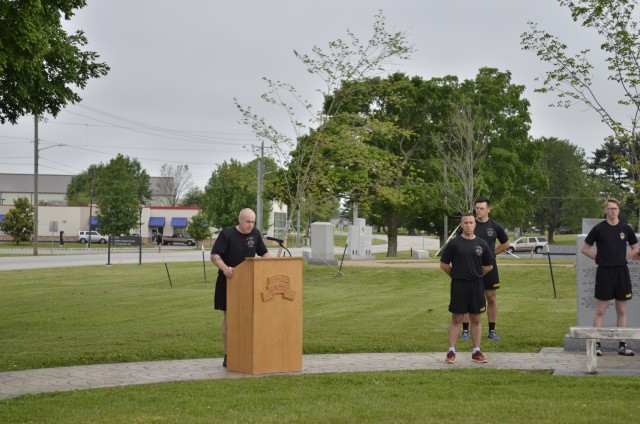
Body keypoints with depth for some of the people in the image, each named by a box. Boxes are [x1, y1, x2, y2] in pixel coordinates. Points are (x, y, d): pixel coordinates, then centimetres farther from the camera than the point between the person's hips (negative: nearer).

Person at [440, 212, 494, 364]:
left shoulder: (481, 244, 4)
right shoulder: (454, 243, -2)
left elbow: (489, 266, 13)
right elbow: (443, 264, 2)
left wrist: (476, 275, 10)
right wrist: (456, 275, 6)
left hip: (477, 285, 2)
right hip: (458, 285, -2)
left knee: (476, 319, 7)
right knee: (456, 319, 1)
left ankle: (476, 352, 13)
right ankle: (451, 352, 5)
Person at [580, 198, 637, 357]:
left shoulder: (626, 228, 5)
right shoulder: (599, 229, -2)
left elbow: (635, 248, 17)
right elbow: (585, 249, 4)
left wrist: (624, 258, 4)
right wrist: (599, 258, -3)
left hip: (622, 272, 3)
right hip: (604, 272, -3)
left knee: (622, 310, 7)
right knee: (600, 310, -2)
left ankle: (622, 345, 13)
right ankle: (597, 344, 2)